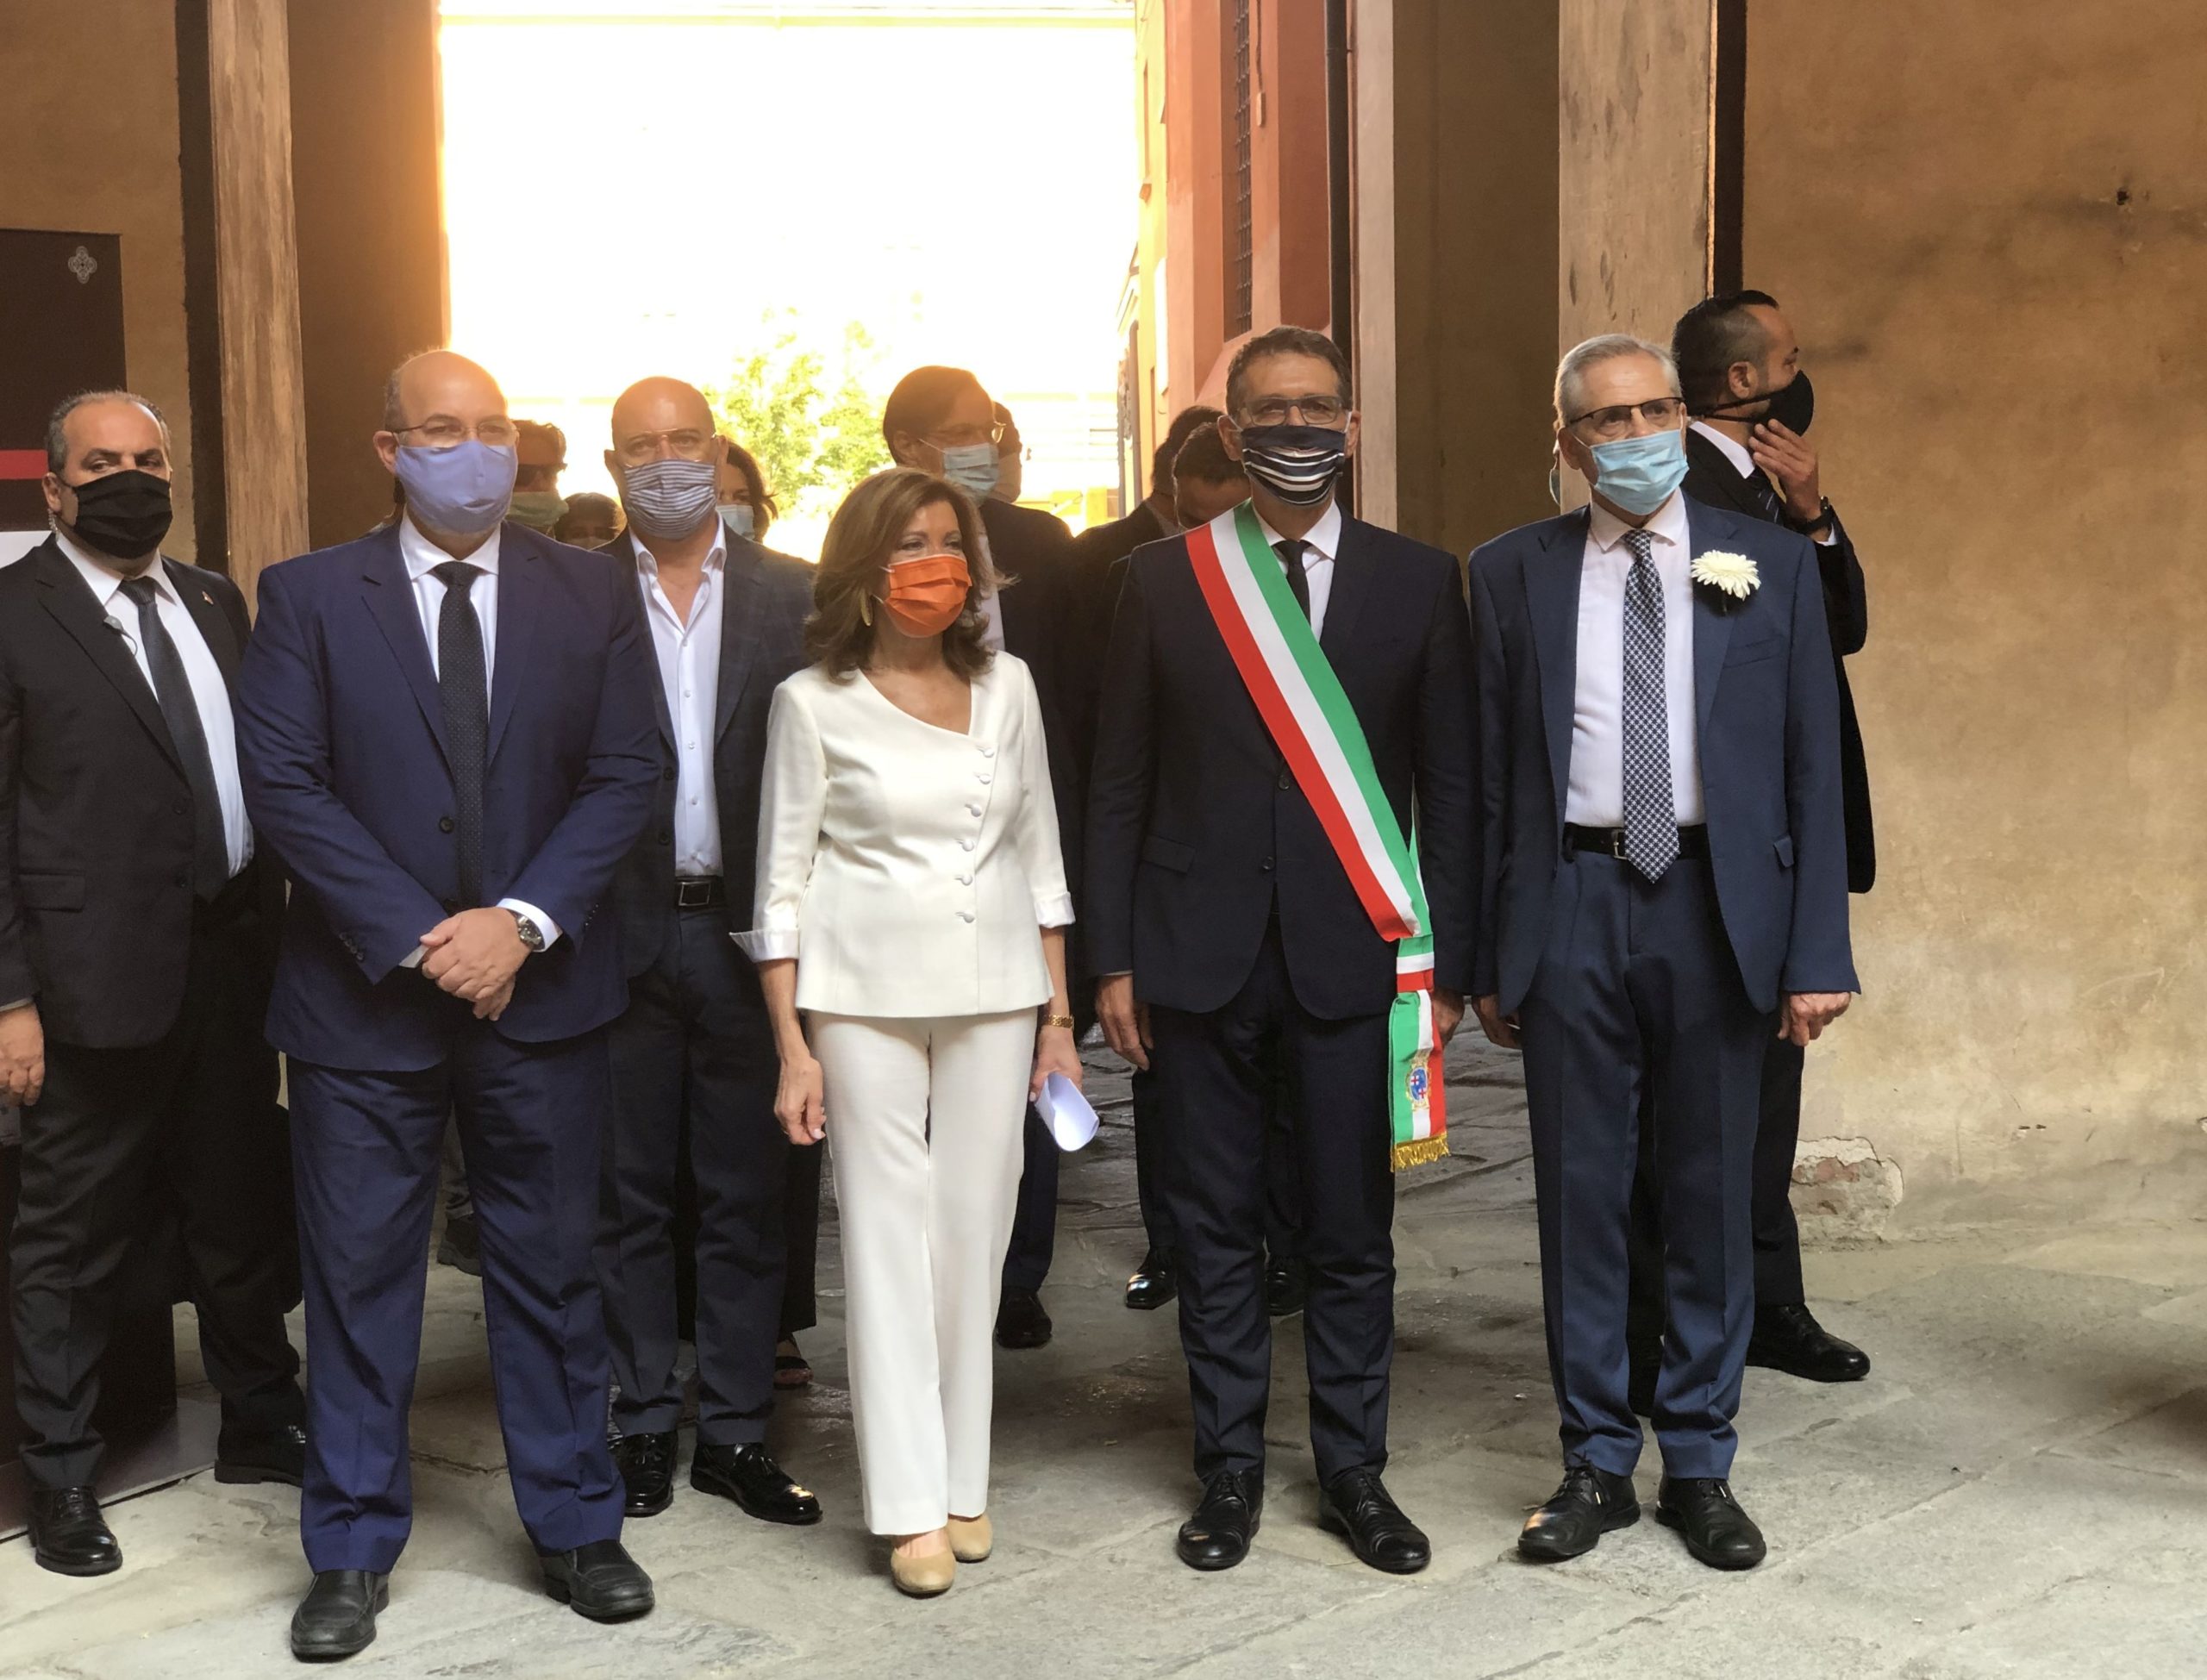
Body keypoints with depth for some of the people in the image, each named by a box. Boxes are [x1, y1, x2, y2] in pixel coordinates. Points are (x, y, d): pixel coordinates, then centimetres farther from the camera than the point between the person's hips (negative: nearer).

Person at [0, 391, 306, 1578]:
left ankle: (259, 1424, 35)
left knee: (244, 1213, 17)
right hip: (98, 980, -5)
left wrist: (273, 923, 8)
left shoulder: (213, 602, 11)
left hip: (232, 964, 6)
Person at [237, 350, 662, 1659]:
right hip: (365, 993, -1)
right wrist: (416, 937, -14)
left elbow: (626, 773, -1)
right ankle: (354, 1551, 23)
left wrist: (522, 921, -13)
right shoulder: (309, 595, 1)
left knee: (553, 1268, 11)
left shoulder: (591, 594, 4)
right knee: (359, 1277, 7)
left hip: (543, 991, 1)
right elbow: (284, 781, -6)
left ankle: (576, 1525, 26)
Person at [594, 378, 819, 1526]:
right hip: (623, 931, 0)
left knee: (747, 1195, 8)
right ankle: (644, 1423, 23)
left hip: (748, 931, 1)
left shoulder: (794, 596, 3)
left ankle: (735, 1433, 19)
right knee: (630, 1197, 10)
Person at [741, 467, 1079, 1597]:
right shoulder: (814, 701, -1)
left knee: (976, 1228, 5)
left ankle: (961, 1479, 19)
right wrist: (792, 1048, -4)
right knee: (890, 1232, -1)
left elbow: (1040, 854, 12)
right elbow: (782, 880, 0)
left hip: (995, 988, 3)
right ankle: (911, 1507, 7)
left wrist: (1059, 1014, 9)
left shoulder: (1005, 687, 8)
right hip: (866, 992, -3)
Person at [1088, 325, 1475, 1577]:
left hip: (1351, 954, 0)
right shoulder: (1165, 580, 4)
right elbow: (1122, 783, 5)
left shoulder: (1419, 582, 3)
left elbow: (1449, 786, 3)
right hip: (1201, 954, 1)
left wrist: (1448, 964, 0)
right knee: (1217, 1227, 9)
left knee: (1353, 1231, 7)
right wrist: (1114, 958, 1)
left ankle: (1355, 1470, 23)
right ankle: (1231, 1467, 23)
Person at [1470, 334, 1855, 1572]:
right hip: (1571, 903, 0)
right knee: (1581, 1191, 7)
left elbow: (1812, 764, 3)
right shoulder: (1514, 575, 5)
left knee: (1712, 1192, 8)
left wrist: (1818, 952, -3)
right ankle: (1598, 1462, 21)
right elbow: (1492, 771, 4)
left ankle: (1701, 1464, 22)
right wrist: (1486, 954, 1)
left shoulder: (1770, 565, 5)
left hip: (1716, 904, 0)